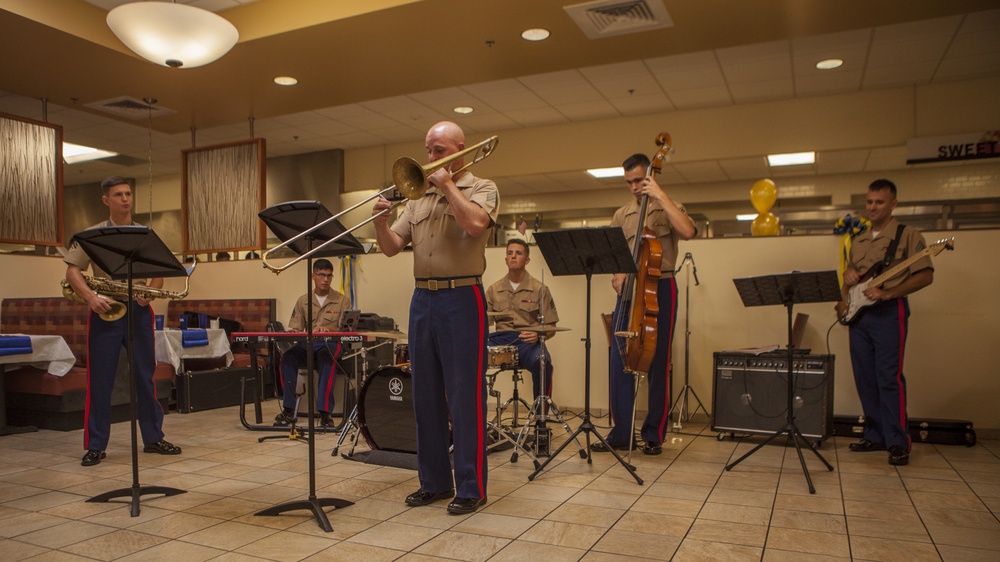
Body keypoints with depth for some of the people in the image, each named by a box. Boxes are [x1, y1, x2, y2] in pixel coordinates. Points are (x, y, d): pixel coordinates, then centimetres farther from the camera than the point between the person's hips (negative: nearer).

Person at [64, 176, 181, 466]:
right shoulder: (92, 235, 3)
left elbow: (158, 273, 8)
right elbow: (72, 271, -2)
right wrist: (90, 296, -19)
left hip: (139, 311, 2)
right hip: (105, 312, -1)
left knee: (145, 377, 7)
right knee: (100, 380, 1)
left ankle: (153, 438, 17)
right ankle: (96, 446, 11)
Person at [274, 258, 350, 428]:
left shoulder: (342, 300, 8)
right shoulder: (303, 301, 16)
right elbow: (294, 328, 14)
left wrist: (328, 329, -22)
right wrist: (293, 332, -12)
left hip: (330, 344, -3)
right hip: (307, 344, 3)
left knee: (327, 358, -39)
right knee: (288, 356, -30)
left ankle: (325, 412, -37)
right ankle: (288, 410, -23)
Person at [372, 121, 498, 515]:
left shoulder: (481, 188, 1)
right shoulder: (418, 199, 16)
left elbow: (475, 223, -21)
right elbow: (391, 247, 12)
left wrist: (448, 185, -10)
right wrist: (381, 221, -7)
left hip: (461, 299, -6)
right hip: (422, 300, 6)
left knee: (464, 396, -3)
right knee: (426, 396, 11)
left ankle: (471, 486, 8)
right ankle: (433, 481, 24)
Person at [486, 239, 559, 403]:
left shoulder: (539, 289, 7)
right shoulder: (494, 289, 15)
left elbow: (550, 328, 6)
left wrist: (538, 335, -16)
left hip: (528, 341, -2)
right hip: (500, 339, 2)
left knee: (542, 362, -35)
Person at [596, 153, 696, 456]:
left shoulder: (668, 209, 4)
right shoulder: (622, 215, 15)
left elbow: (687, 231, -18)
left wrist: (661, 195, -15)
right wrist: (616, 275, -5)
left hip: (659, 289, -4)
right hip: (628, 291, 4)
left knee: (658, 365, 1)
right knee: (620, 363, 1)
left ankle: (654, 436, 13)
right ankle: (621, 433, 11)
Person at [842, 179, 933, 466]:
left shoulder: (908, 235, -2)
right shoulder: (858, 241, 17)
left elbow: (926, 276, -8)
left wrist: (887, 293, -19)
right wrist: (848, 275, 1)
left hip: (889, 313, -6)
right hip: (858, 313, 7)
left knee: (889, 377, -9)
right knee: (865, 378, 8)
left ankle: (898, 442, -2)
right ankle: (875, 435, 18)